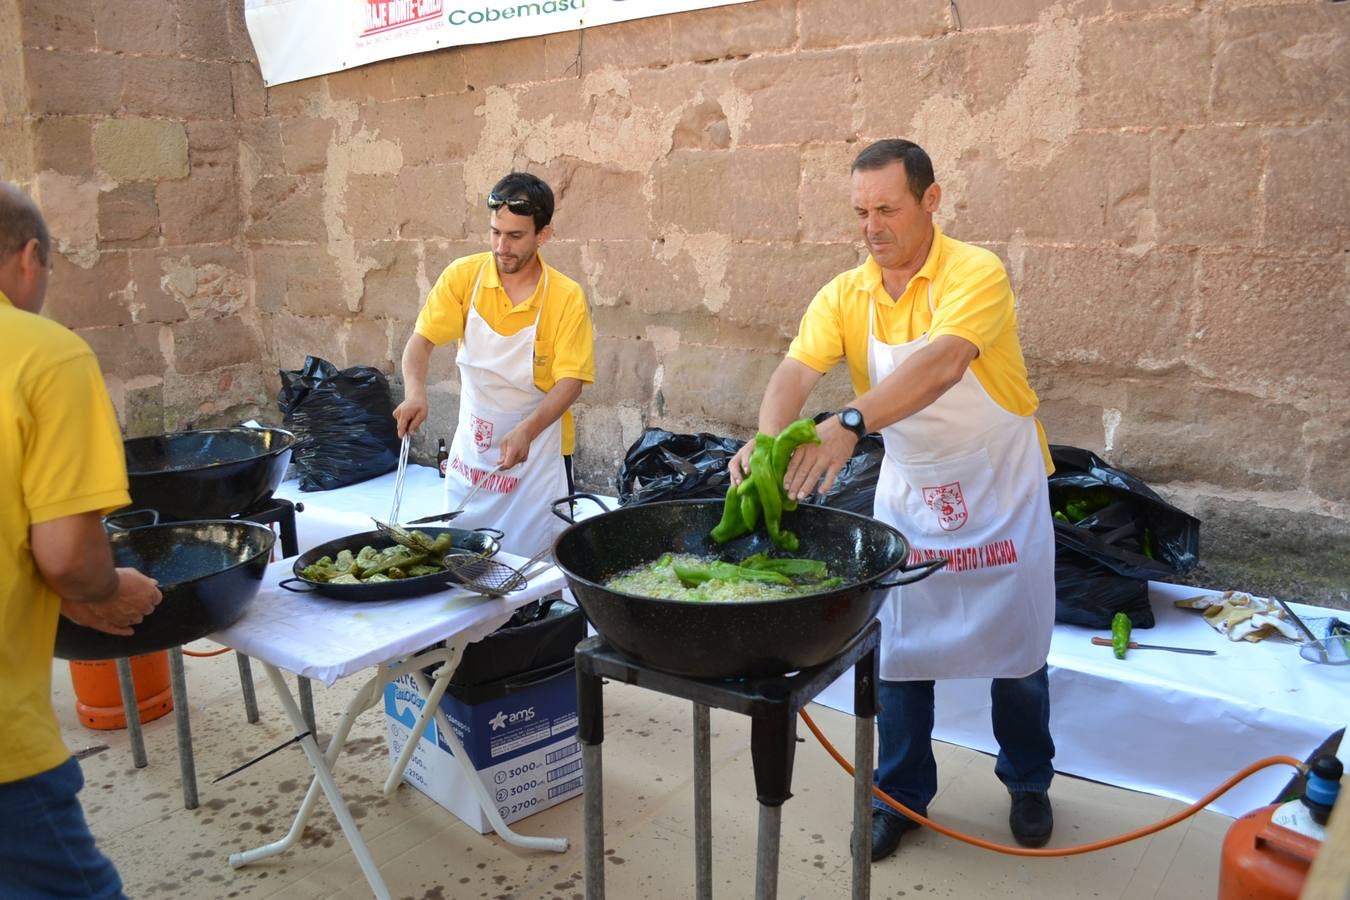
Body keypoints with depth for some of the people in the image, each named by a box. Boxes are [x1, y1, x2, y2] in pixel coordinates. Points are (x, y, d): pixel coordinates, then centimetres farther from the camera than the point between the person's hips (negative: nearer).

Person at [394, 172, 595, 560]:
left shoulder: (566, 297, -13)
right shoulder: (463, 276, -7)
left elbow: (570, 381, -16)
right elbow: (421, 340, -8)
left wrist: (526, 431, -30)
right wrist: (415, 391, -28)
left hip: (538, 450, -3)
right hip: (471, 447, 3)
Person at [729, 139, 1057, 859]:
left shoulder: (976, 274, -21)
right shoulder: (844, 296, -7)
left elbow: (941, 365, -39)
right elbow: (796, 371, -22)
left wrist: (850, 423, -52)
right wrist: (769, 440, -43)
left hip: (1000, 489, -3)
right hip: (908, 489, 3)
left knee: (1016, 644, 11)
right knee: (899, 645, 8)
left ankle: (1028, 781, 36)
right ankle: (901, 795, 26)